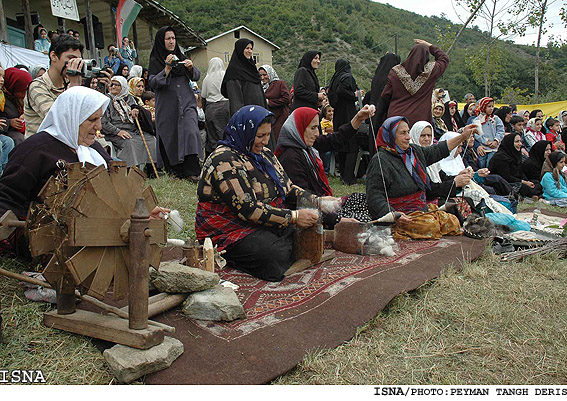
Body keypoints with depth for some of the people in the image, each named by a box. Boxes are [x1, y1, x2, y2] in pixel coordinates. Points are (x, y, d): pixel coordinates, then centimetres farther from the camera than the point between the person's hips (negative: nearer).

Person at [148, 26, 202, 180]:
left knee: (190, 131, -14)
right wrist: (167, 68, -18)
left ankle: (193, 171, -14)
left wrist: (191, 68, -9)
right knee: (170, 137, 0)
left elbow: (197, 76, 12)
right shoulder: (155, 60, 3)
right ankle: (174, 170, 15)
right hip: (167, 106, -2)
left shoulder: (181, 57, 14)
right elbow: (153, 83, -7)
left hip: (186, 102, 2)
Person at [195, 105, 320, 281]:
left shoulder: (264, 154, 12)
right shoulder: (224, 161, -17)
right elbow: (248, 209, -24)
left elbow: (287, 187, 13)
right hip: (231, 230, -7)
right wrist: (294, 217, -24)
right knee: (276, 255, -30)